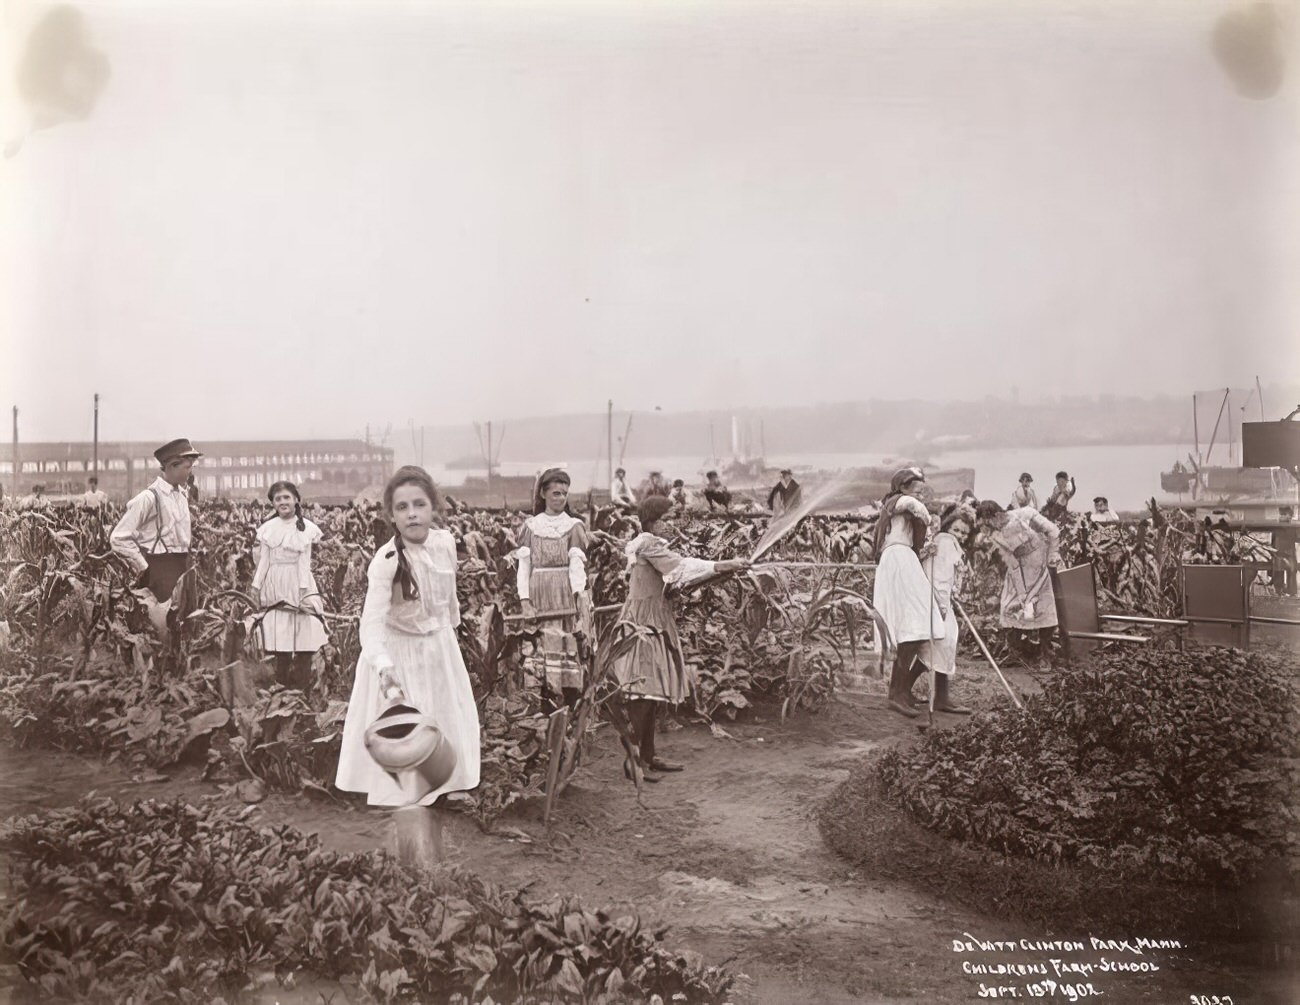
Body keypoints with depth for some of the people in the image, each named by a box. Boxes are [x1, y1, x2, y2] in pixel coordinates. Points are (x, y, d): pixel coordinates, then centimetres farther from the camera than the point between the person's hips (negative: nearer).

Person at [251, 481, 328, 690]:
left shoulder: (306, 527, 1)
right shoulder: (267, 528, 7)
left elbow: (305, 561, -2)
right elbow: (263, 561, 9)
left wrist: (303, 588, -9)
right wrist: (256, 586, 3)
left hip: (299, 585, -2)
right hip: (275, 587, 2)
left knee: (303, 638, -5)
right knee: (279, 638, 2)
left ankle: (302, 684, 2)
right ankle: (282, 683, 11)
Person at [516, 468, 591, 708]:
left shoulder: (574, 526, 4)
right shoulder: (530, 526, 9)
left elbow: (577, 566, -4)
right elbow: (523, 567, 6)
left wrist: (579, 599, -15)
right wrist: (525, 601, -5)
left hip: (566, 598, -2)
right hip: (539, 599, 2)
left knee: (570, 658, -4)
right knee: (542, 653, 0)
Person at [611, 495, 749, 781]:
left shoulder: (650, 544, 19)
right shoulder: (649, 544, -12)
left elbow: (674, 576, 13)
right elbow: (682, 568, -21)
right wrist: (725, 566, -22)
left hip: (655, 623, 10)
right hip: (643, 623, -10)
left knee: (654, 694, 11)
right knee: (644, 693, -10)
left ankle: (648, 755, 17)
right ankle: (633, 759, -6)